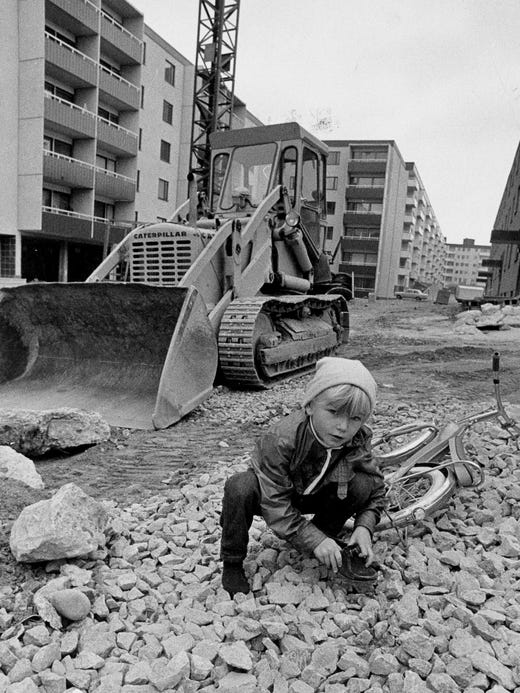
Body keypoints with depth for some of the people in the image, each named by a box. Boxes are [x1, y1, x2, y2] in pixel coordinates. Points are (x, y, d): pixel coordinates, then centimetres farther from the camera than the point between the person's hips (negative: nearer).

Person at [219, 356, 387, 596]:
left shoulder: (357, 442, -22)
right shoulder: (280, 439, -38)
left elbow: (377, 489, -7)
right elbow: (274, 504, -33)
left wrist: (364, 526, -25)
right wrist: (313, 540, -37)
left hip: (312, 495, 4)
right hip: (271, 493, -3)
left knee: (362, 485, -20)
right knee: (240, 487, -37)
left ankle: (326, 534, 6)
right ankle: (232, 563, -13)